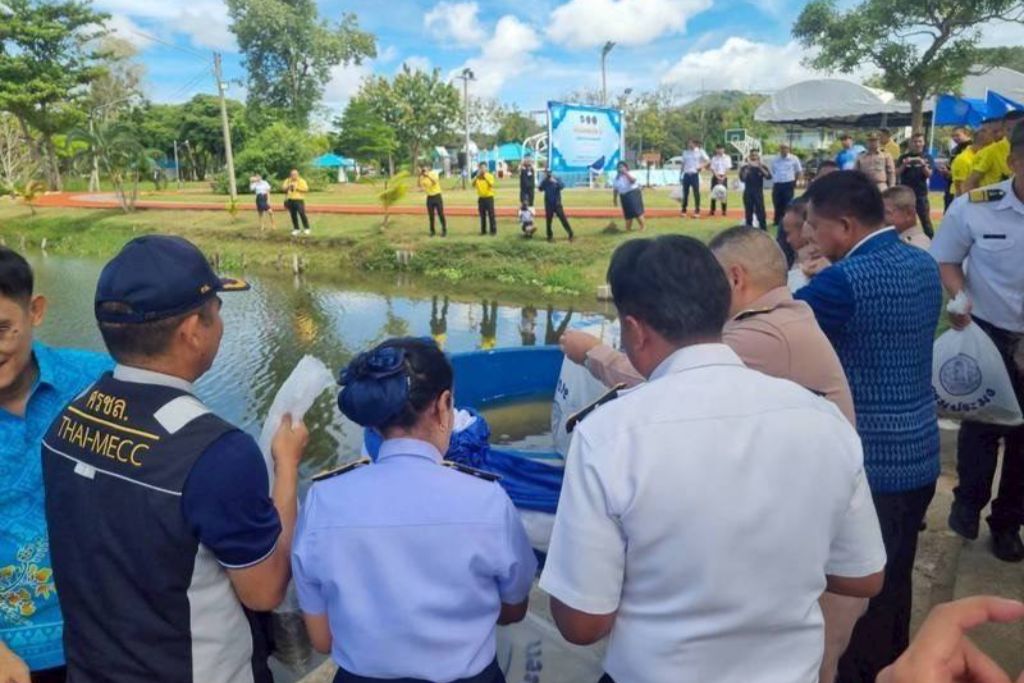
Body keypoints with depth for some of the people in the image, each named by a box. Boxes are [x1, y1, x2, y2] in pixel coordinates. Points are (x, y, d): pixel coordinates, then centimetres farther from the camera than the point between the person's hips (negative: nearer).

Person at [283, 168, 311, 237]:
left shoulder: (302, 181, -2)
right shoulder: (288, 181, 12)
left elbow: (306, 189, -11)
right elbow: (283, 188, 9)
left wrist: (297, 188, -17)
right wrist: (288, 187, -11)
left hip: (299, 200, -4)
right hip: (290, 200, 4)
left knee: (302, 214, -10)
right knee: (293, 215, 6)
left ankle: (306, 229, -1)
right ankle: (296, 229, 15)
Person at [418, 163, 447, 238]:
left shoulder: (434, 173, -8)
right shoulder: (422, 177, 2)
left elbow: (435, 181, -26)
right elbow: (420, 186, -8)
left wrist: (427, 175, -33)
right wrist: (420, 176, -16)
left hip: (437, 196, -3)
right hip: (429, 197, 3)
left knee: (441, 214, -1)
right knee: (431, 215, 6)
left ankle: (444, 230, 7)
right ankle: (432, 231, 16)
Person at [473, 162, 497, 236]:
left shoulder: (490, 176, -2)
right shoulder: (477, 177, 7)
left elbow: (492, 185, -19)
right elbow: (473, 185, -9)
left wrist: (485, 176, -21)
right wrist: (477, 176, -18)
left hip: (489, 197, -3)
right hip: (481, 198, 3)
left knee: (491, 215, -4)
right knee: (482, 215, 7)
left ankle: (493, 230, 0)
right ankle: (483, 231, 14)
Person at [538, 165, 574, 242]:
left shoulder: (557, 178, -2)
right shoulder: (544, 181, 3)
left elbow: (562, 186, -17)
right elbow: (540, 189, -10)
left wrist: (556, 182, -33)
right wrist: (544, 181, -21)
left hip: (557, 203, -2)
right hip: (548, 204, 2)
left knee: (563, 218, -7)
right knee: (548, 220, 3)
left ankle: (570, 234, -2)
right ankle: (550, 236, 14)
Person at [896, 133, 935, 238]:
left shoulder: (927, 157, 2)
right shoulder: (904, 157, 6)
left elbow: (929, 174, -7)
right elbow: (896, 173, -1)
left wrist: (923, 165, -25)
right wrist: (904, 165, -18)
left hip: (921, 194, -2)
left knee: (926, 220, 0)